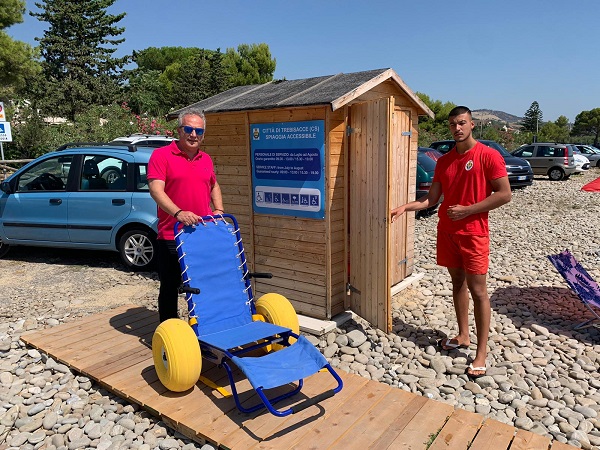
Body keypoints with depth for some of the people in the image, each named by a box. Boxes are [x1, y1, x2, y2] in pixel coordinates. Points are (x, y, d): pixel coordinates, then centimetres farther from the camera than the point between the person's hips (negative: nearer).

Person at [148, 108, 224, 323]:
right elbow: (156, 189, -16)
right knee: (169, 287, 8)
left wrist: (219, 210, 9)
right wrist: (178, 212, -30)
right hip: (171, 236, -5)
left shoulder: (206, 159, 13)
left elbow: (214, 186, 27)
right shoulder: (161, 155, -5)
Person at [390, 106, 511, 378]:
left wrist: (466, 210, -16)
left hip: (473, 233, -6)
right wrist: (405, 207, -7)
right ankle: (463, 336, 29)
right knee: (457, 283, 15)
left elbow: (504, 194, -11)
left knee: (477, 291, -2)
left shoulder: (488, 156, -8)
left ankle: (481, 353, 7)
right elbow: (432, 198, 8)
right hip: (447, 231, 6)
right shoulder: (444, 161, 9)